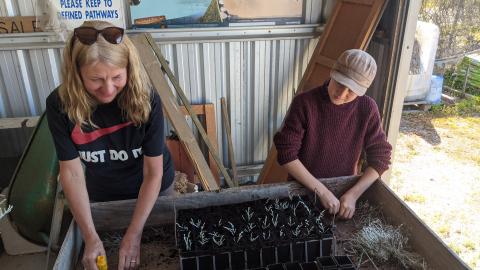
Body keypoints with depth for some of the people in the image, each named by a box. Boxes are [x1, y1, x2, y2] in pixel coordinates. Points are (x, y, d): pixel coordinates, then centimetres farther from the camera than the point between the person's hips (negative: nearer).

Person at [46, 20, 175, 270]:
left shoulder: (145, 99, -30)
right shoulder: (60, 104, -25)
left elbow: (153, 173, -24)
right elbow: (71, 171, -18)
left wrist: (134, 235, -26)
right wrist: (91, 238, -21)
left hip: (152, 190, -1)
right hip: (102, 195, 1)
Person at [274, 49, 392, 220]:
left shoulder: (367, 108, -9)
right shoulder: (304, 103, -16)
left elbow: (380, 156, -4)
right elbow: (287, 154, -18)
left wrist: (353, 194, -16)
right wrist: (322, 191, -22)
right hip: (303, 190, -1)